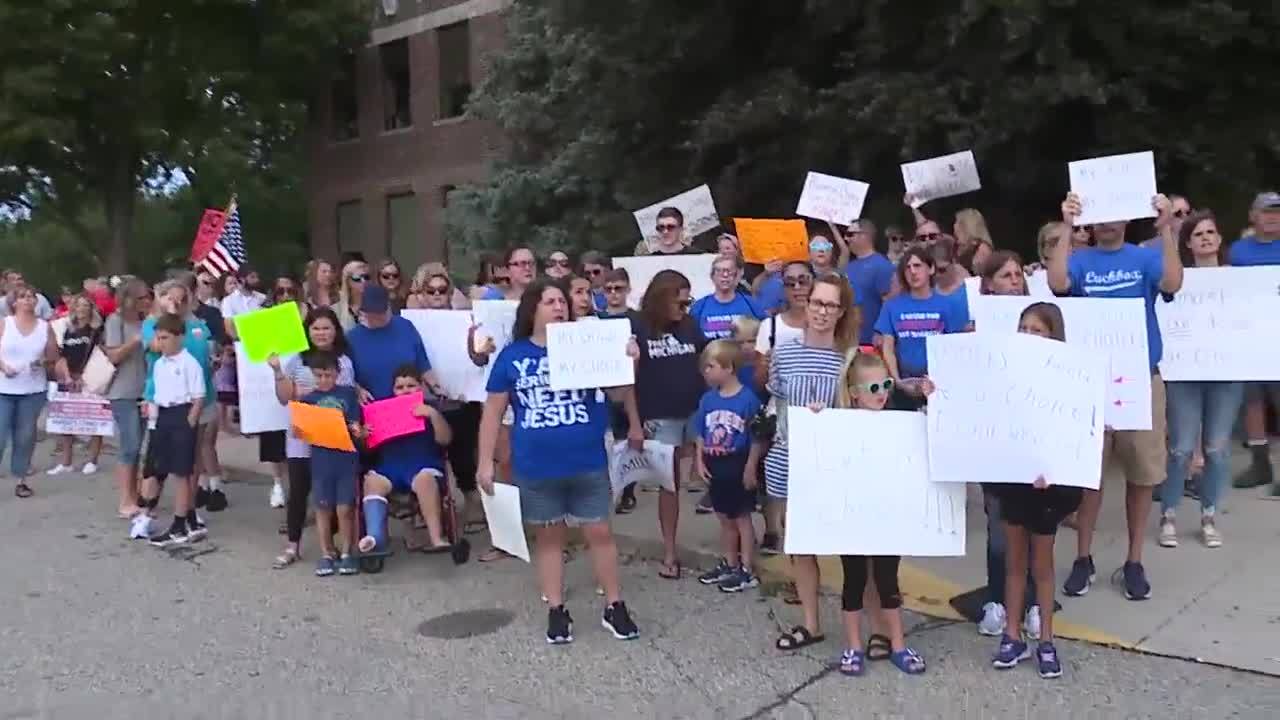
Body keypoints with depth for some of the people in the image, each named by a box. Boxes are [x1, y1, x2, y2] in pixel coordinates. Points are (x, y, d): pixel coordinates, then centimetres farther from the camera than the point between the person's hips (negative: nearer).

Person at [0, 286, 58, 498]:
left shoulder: (45, 326, 4)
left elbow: (53, 356, 9)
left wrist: (43, 362, -11)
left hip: (34, 390, 2)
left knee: (25, 436, 7)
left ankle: (20, 479, 15)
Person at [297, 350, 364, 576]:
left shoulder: (348, 393, 3)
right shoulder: (308, 400, 5)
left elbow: (356, 426, 1)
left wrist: (359, 431, -20)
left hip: (347, 460, -1)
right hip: (321, 461, 1)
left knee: (345, 508, 1)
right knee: (323, 508, 7)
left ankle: (346, 553, 15)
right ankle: (326, 555, 19)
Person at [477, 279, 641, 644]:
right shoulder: (513, 356, 0)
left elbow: (618, 392, -2)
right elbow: (493, 412, 4)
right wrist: (485, 462, 1)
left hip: (588, 464, 0)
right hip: (536, 468, 0)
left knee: (599, 533, 5)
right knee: (548, 536, 11)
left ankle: (615, 607, 19)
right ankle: (556, 611, 24)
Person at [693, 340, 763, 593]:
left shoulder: (748, 398, -16)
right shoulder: (708, 399, 1)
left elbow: (756, 438, -12)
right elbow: (700, 435, 8)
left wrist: (751, 468, -12)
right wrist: (700, 462, 0)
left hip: (738, 466, -6)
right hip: (716, 466, 6)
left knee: (742, 518, 7)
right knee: (725, 519, 19)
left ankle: (747, 570, 18)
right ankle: (729, 564, 34)